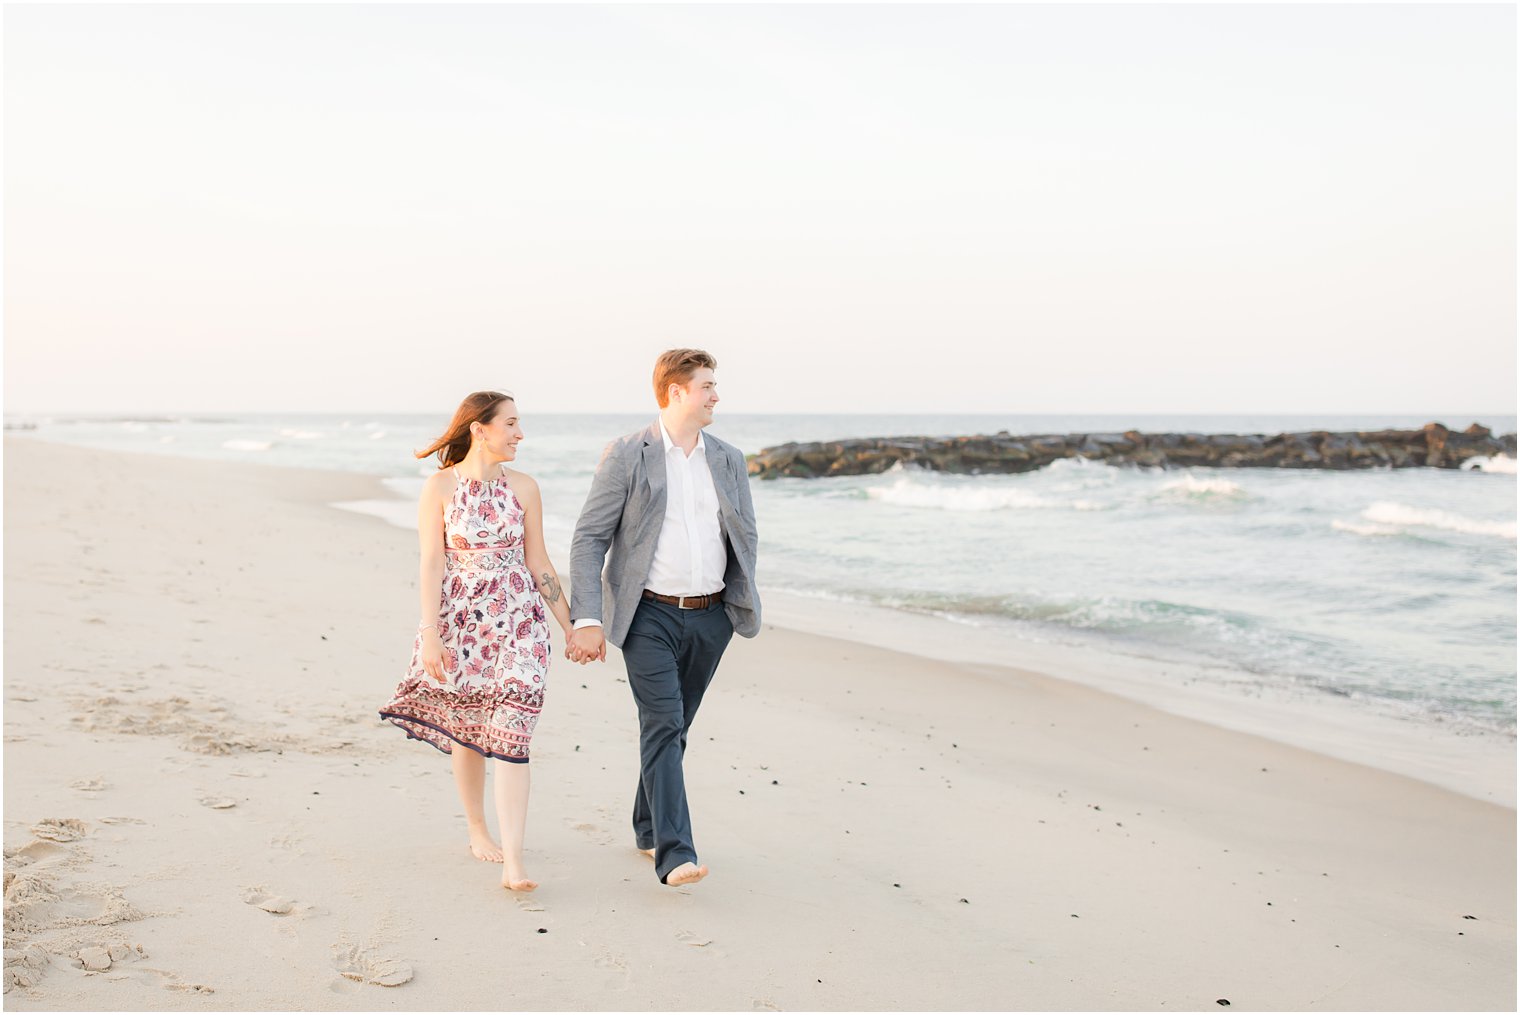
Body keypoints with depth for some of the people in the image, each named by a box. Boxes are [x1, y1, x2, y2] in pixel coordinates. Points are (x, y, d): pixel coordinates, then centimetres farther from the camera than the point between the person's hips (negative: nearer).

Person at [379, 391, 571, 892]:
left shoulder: (523, 486, 3)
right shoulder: (440, 486, -3)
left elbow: (538, 563, 8)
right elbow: (431, 563, -7)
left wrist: (569, 625, 9)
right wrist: (430, 635, -13)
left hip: (517, 621, 1)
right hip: (458, 622, -1)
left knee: (510, 736, -9)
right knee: (466, 734, 12)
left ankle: (512, 862, -10)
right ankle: (477, 831, 34)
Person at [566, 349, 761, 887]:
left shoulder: (729, 460, 9)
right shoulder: (626, 455, -5)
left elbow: (745, 538, 17)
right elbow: (589, 538, -8)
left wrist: (740, 605, 12)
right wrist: (586, 620, -15)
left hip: (710, 618, 5)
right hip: (650, 616, -4)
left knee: (672, 726, 14)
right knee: (663, 724, -13)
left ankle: (648, 828, 30)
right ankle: (675, 854, -16)